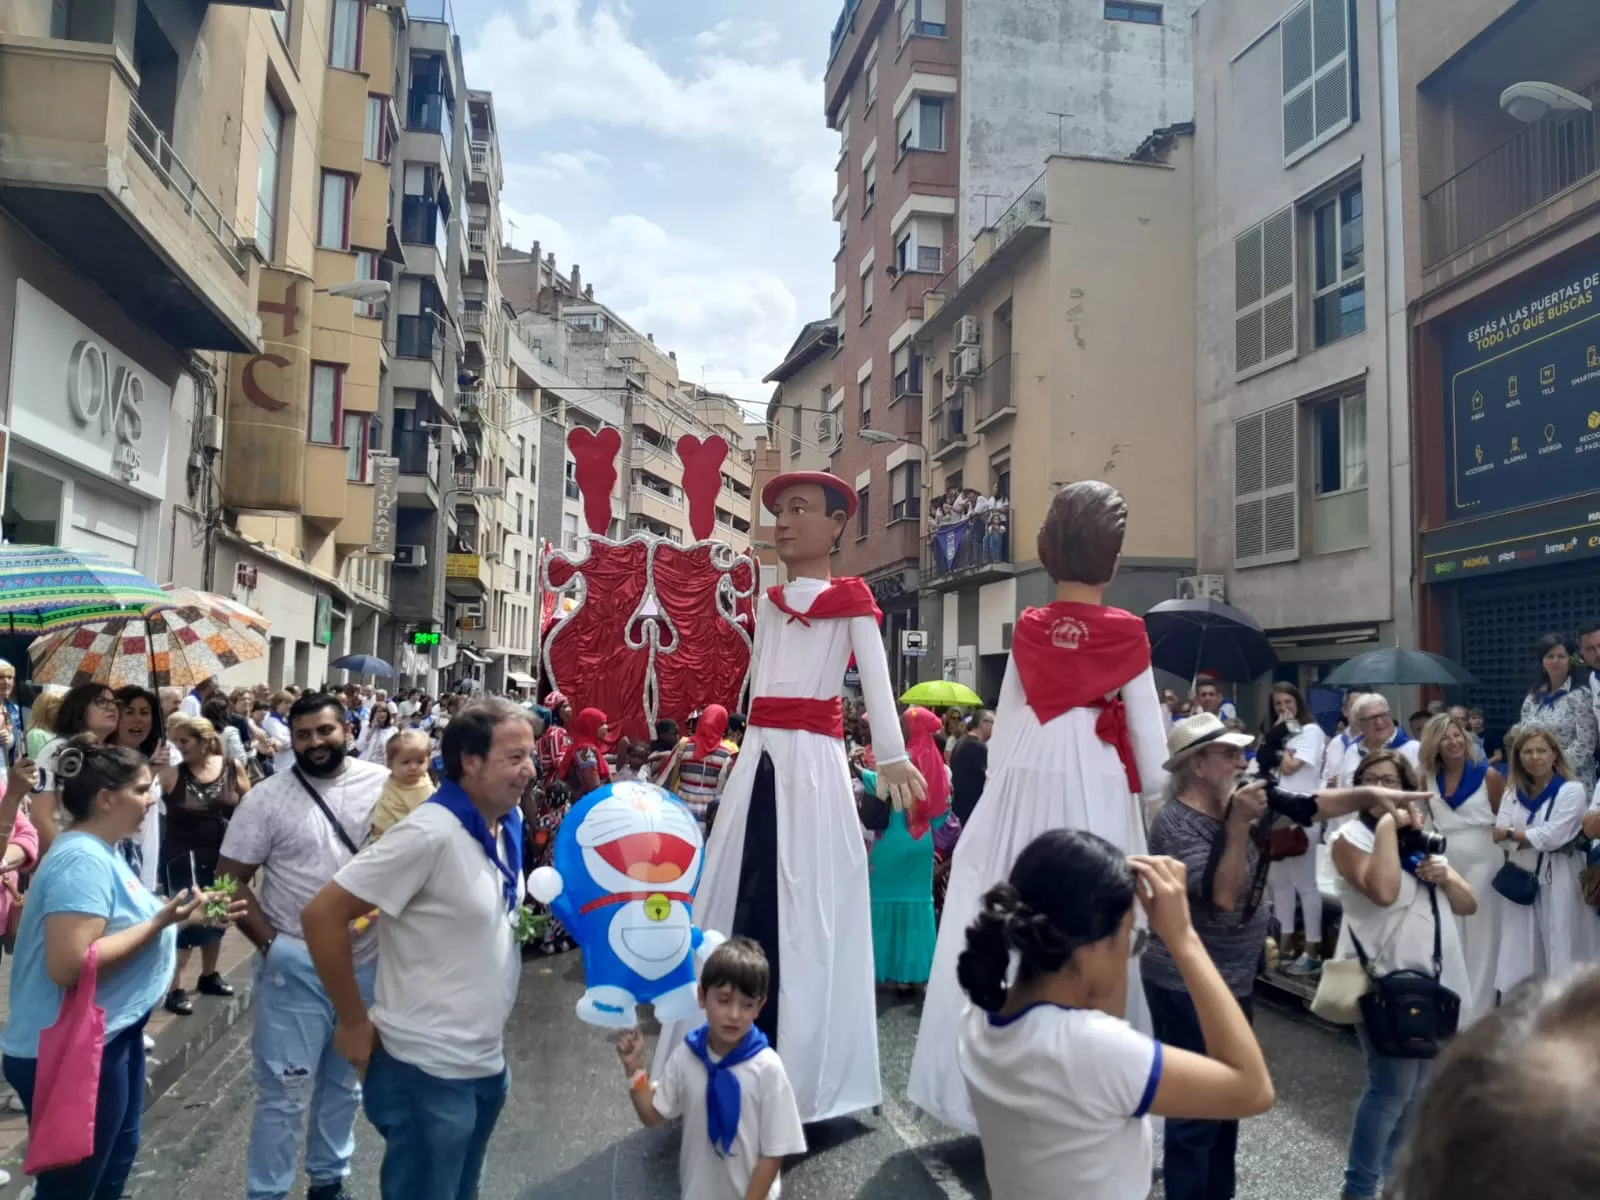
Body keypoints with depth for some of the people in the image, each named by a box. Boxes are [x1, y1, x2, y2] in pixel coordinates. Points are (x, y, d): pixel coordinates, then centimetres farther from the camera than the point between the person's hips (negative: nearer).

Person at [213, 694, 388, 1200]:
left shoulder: (384, 784, -4)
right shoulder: (267, 798, -8)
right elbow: (230, 879, -4)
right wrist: (269, 942, -10)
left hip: (367, 961, 3)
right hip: (295, 965, -3)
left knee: (345, 1081, 20)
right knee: (284, 1091, 5)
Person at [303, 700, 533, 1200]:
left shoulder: (509, 823, 1)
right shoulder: (431, 833, -24)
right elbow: (322, 916, -21)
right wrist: (355, 1023, -15)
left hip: (488, 1062, 8)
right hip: (430, 1070, -8)